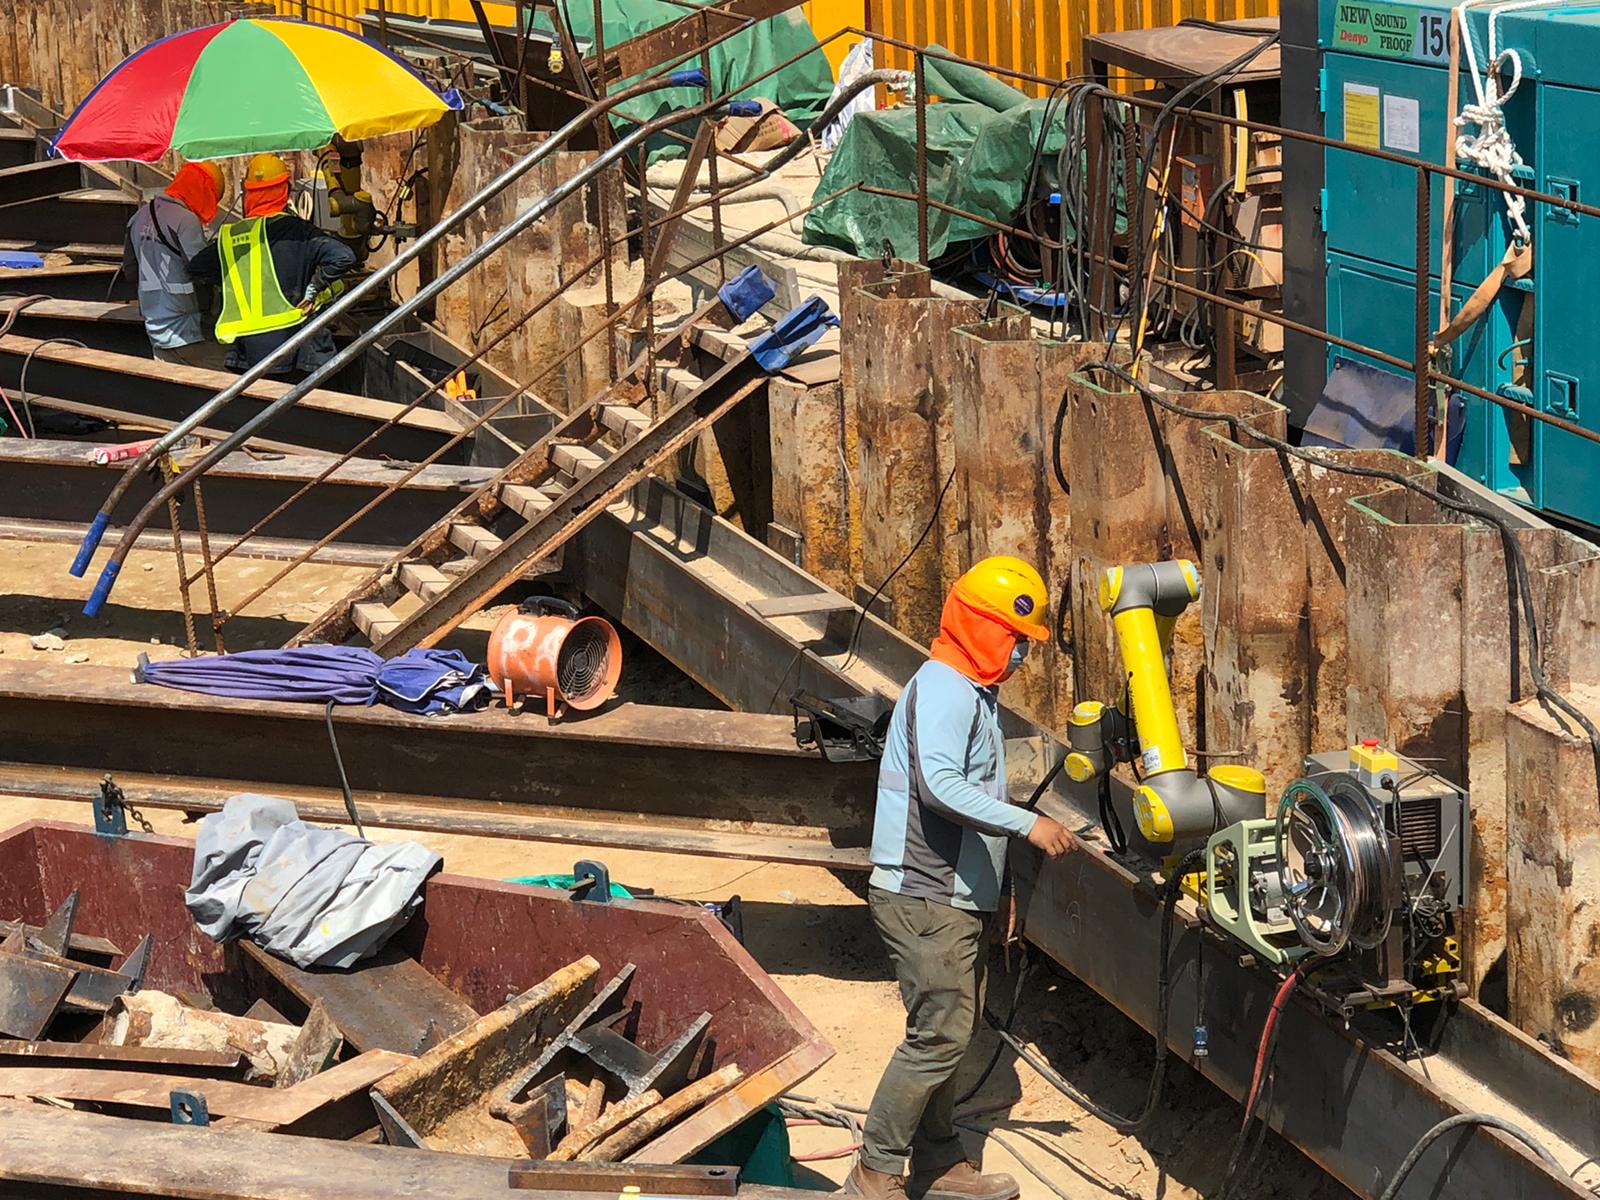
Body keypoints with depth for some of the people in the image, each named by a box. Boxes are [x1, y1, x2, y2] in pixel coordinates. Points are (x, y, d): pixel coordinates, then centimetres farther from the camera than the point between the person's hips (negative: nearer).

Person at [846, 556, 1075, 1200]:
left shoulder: (973, 691, 17)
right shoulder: (943, 689, -16)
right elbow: (940, 786, -30)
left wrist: (995, 888, 27)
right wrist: (1027, 823, -32)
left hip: (957, 895, 11)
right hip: (925, 897, -11)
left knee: (951, 1030, 15)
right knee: (940, 1034, -10)